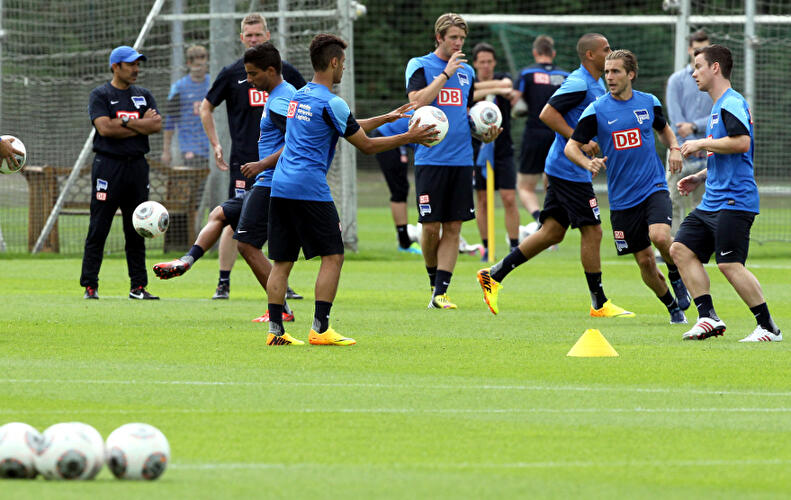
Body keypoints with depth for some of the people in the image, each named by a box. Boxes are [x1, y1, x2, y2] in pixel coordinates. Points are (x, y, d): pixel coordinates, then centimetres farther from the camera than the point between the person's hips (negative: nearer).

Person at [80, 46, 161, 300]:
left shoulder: (143, 95, 15)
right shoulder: (100, 95, 1)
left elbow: (157, 125, 1)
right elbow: (105, 128, -14)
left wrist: (124, 121, -9)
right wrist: (141, 124, -7)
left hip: (137, 165, 5)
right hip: (108, 164, -5)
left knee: (137, 231, 7)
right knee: (98, 229, -6)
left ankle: (138, 286, 11)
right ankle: (89, 286, -3)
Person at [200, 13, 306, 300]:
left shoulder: (284, 72, 7)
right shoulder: (232, 74, 2)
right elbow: (206, 108, 13)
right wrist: (215, 145, 6)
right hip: (244, 160, -2)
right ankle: (223, 284, 1)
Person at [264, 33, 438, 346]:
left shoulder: (299, 96, 17)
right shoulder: (331, 103, -9)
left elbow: (349, 128, 28)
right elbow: (366, 145, -2)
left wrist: (385, 118, 32)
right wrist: (408, 138, 6)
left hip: (280, 187, 8)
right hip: (309, 188, -8)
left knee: (282, 262, 7)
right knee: (332, 257, -2)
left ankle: (275, 331, 3)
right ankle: (320, 329, -8)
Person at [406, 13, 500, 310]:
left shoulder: (466, 71, 15)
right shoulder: (420, 66, -1)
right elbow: (417, 101, -17)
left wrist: (485, 133, 7)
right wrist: (445, 74, -18)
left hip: (462, 159, 5)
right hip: (430, 159, -5)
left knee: (453, 228, -1)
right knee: (431, 227, -4)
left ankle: (440, 293, 0)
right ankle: (434, 281, 19)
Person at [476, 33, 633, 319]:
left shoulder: (597, 85, 16)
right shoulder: (579, 83, -15)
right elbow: (547, 114, -20)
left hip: (561, 169, 10)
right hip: (570, 169, -10)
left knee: (553, 231, 9)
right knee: (592, 231, -5)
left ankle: (494, 275, 11)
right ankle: (599, 304, 2)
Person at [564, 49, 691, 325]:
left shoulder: (649, 103, 4)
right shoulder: (596, 110, -4)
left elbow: (663, 128, 24)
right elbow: (571, 146, -3)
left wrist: (674, 148, 4)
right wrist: (588, 163, -24)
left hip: (654, 188, 0)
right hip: (622, 197, 0)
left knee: (659, 236, -27)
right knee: (645, 261, 2)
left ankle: (677, 276, 4)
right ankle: (673, 307, 25)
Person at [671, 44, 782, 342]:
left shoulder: (731, 103, -10)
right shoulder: (718, 107, 22)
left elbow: (742, 142, -26)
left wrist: (702, 144, -15)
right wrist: (699, 178, 21)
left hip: (733, 201, -11)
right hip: (712, 202, 11)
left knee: (730, 264, -14)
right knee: (681, 249, 3)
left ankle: (769, 328, -8)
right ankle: (708, 318, 0)